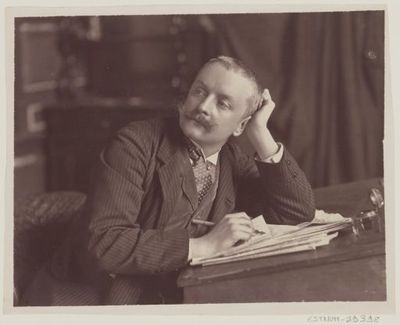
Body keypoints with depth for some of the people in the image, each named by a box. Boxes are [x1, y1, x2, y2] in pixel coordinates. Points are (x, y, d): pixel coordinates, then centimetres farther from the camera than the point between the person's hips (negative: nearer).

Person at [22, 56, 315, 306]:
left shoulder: (231, 160, 5)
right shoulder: (137, 142, -13)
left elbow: (298, 213, -2)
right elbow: (102, 243, -23)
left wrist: (260, 134, -8)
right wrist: (203, 245, -24)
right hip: (111, 296, -6)